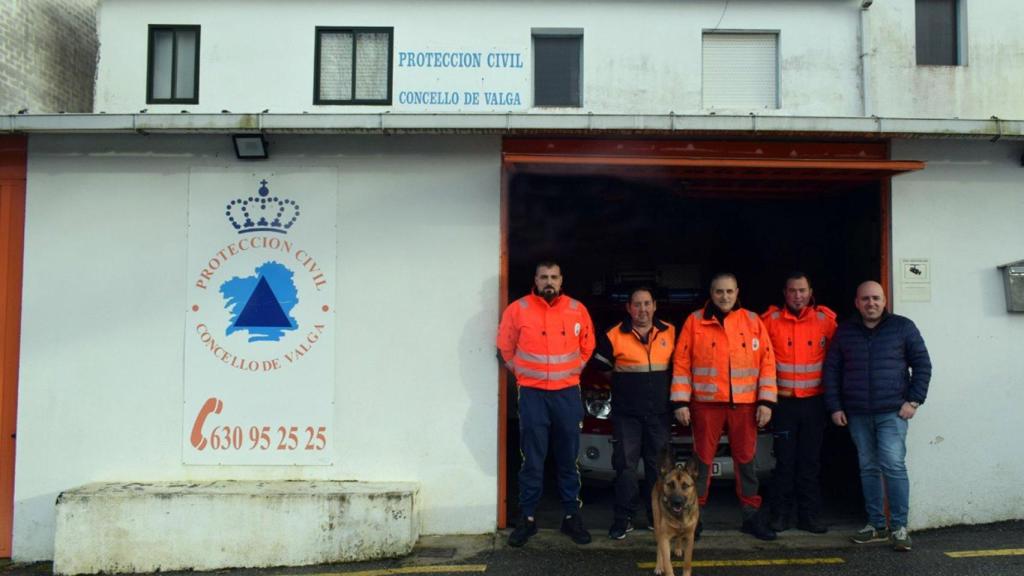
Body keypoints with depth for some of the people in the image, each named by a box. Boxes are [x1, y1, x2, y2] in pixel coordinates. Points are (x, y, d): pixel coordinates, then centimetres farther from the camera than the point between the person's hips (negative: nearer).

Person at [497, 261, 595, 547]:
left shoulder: (577, 310, 2)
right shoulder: (518, 309, -4)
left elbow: (587, 346, 16)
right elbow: (505, 346, 9)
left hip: (567, 394, 2)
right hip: (532, 394, -2)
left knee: (569, 459, 10)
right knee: (532, 460, 3)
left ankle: (572, 515, 21)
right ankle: (527, 518, 14)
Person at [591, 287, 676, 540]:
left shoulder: (670, 333, 4)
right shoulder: (614, 336, -3)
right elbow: (600, 365, 6)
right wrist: (622, 382, 6)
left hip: (660, 413, 2)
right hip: (626, 413, -2)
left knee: (657, 466, 10)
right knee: (625, 465, -3)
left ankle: (657, 516, 21)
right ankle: (624, 518, 3)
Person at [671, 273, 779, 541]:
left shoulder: (753, 322, 6)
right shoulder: (695, 321, 2)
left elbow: (767, 362, 5)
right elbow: (681, 363, 0)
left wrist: (766, 401, -1)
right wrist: (681, 401, -6)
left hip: (745, 404, 2)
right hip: (706, 402, -1)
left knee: (746, 459, 9)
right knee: (703, 460, 5)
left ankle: (752, 516, 20)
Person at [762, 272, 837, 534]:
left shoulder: (825, 320, 1)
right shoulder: (770, 320, -2)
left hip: (814, 401, 1)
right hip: (783, 401, -1)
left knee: (810, 461, 8)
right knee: (784, 460, 3)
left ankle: (809, 515, 17)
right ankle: (780, 514, 13)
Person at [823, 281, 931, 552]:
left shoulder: (902, 327, 3)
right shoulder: (844, 332, 9)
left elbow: (922, 364, 4)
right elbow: (831, 370, 10)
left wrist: (914, 400, -4)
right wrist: (834, 406, 4)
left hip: (892, 412, -3)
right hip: (857, 414, 3)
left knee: (893, 465, -10)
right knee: (868, 468, 8)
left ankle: (899, 526, -1)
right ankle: (876, 524, 17)